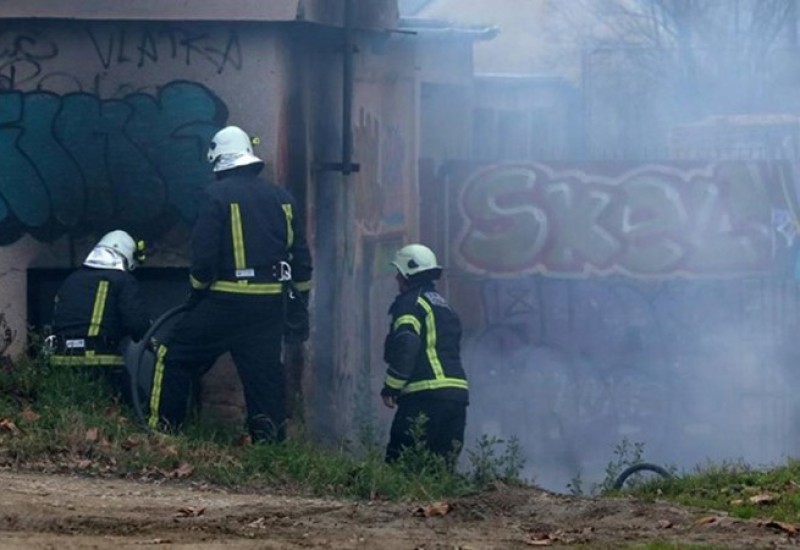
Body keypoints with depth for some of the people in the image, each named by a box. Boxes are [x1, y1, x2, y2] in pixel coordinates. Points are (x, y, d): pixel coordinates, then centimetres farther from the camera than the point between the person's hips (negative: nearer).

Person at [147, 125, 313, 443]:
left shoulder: (218, 195, -6)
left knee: (176, 357, 6)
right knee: (264, 371, 10)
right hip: (271, 305, 5)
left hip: (227, 301, -5)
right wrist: (299, 308, 19)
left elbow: (202, 256, -10)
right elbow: (301, 259, 12)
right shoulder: (281, 198, 10)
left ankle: (161, 429, 3)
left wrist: (197, 294, 5)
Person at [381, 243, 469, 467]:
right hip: (458, 393, 9)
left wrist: (391, 387, -13)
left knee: (400, 458, -11)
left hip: (425, 395, -9)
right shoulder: (445, 308, 26)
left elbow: (405, 348, -16)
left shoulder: (411, 304, -3)